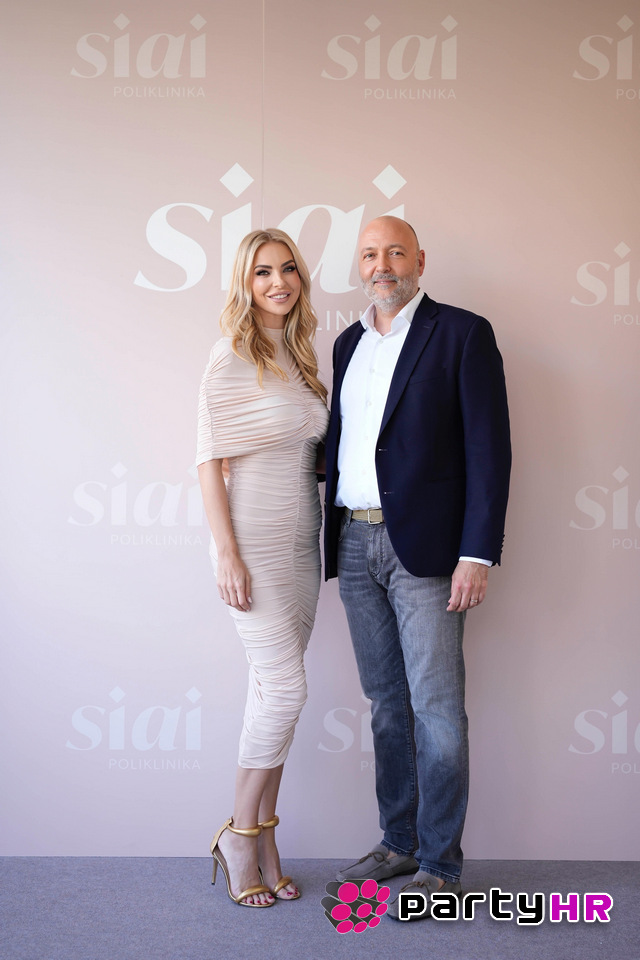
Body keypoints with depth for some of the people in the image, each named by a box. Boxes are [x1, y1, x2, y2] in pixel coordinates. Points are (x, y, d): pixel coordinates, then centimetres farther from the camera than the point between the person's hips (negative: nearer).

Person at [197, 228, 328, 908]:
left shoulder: (299, 356, 13)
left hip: (301, 540, 7)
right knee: (285, 686, -8)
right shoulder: (232, 356, -8)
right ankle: (240, 836, 10)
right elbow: (209, 460, -11)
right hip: (254, 541, -7)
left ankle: (262, 839, 20)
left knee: (274, 688, 9)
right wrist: (227, 554, -17)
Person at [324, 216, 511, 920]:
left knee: (436, 709, -1)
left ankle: (440, 866, 12)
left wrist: (478, 554, -15)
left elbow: (488, 448, -8)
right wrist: (332, 535, 9)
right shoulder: (348, 343, 16)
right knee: (386, 702, 14)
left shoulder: (462, 334, -3)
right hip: (354, 543, 6)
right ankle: (399, 842, 27)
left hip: (423, 545, -6)